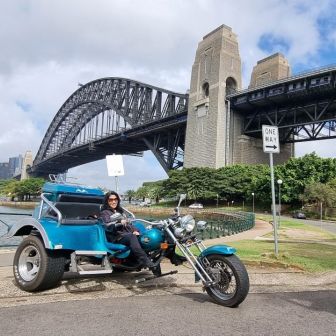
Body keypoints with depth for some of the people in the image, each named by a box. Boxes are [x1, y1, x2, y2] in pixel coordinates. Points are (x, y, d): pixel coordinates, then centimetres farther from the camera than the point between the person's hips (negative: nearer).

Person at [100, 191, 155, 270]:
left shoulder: (120, 211, 28)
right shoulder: (104, 213, 7)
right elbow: (108, 227, -10)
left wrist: (134, 230, 3)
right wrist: (119, 223, -28)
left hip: (127, 234, 7)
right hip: (116, 237, -7)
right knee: (132, 237, -37)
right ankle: (145, 262, -47)